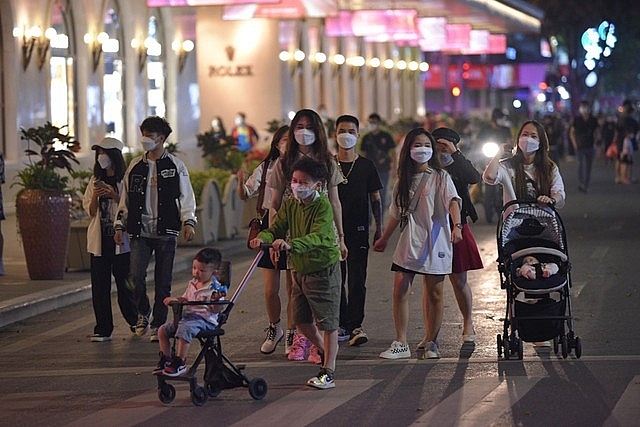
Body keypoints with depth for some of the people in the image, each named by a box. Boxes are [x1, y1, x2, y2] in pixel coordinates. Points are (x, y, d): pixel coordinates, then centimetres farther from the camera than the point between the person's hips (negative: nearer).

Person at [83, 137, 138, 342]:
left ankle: (135, 321, 21)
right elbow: (90, 211, 10)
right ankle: (103, 330, 4)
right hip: (99, 239, 4)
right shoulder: (95, 180, 11)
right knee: (99, 285, 1)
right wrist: (95, 196, -8)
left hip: (120, 240, -4)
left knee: (125, 282, 1)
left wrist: (114, 196, -17)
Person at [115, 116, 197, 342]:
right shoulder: (135, 166, 9)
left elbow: (186, 196, 2)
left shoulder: (175, 165, 3)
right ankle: (143, 313, 14)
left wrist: (188, 222, -11)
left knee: (163, 282, 2)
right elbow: (126, 198, 15)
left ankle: (158, 325, 12)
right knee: (136, 276, -11)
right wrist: (120, 225, 9)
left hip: (166, 232, -2)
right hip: (140, 232, 2)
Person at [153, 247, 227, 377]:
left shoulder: (214, 288, -9)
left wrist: (216, 301, -34)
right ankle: (165, 360, 6)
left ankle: (180, 363, -25)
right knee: (162, 330, -4)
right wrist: (175, 300, 13)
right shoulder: (192, 284, 15)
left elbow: (216, 309, -15)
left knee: (184, 330, -36)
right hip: (186, 316, 8)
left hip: (204, 319, -8)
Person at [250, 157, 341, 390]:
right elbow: (277, 228, -4)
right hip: (299, 270, 7)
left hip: (323, 269, -7)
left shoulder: (323, 206, -18)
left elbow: (318, 237, -32)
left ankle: (328, 372, 2)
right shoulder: (289, 205, 3)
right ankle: (323, 351, 39)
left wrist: (291, 244, -47)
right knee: (301, 319, 14)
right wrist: (263, 238, -27)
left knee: (328, 322, -2)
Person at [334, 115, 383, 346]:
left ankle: (355, 325, -7)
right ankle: (342, 325, 11)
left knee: (357, 279, -6)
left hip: (358, 230, -1)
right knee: (336, 279, 4)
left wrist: (379, 228, 2)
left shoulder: (366, 166, 5)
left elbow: (375, 199, 9)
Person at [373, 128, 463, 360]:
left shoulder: (440, 177, -2)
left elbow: (453, 201, -18)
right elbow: (396, 213, 22)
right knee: (400, 289, -5)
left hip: (434, 242, -4)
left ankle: (430, 343, 14)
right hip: (408, 243, 4)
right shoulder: (404, 179, 12)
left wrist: (457, 226, -36)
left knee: (434, 293, 2)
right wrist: (384, 239, 27)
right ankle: (400, 343, 0)